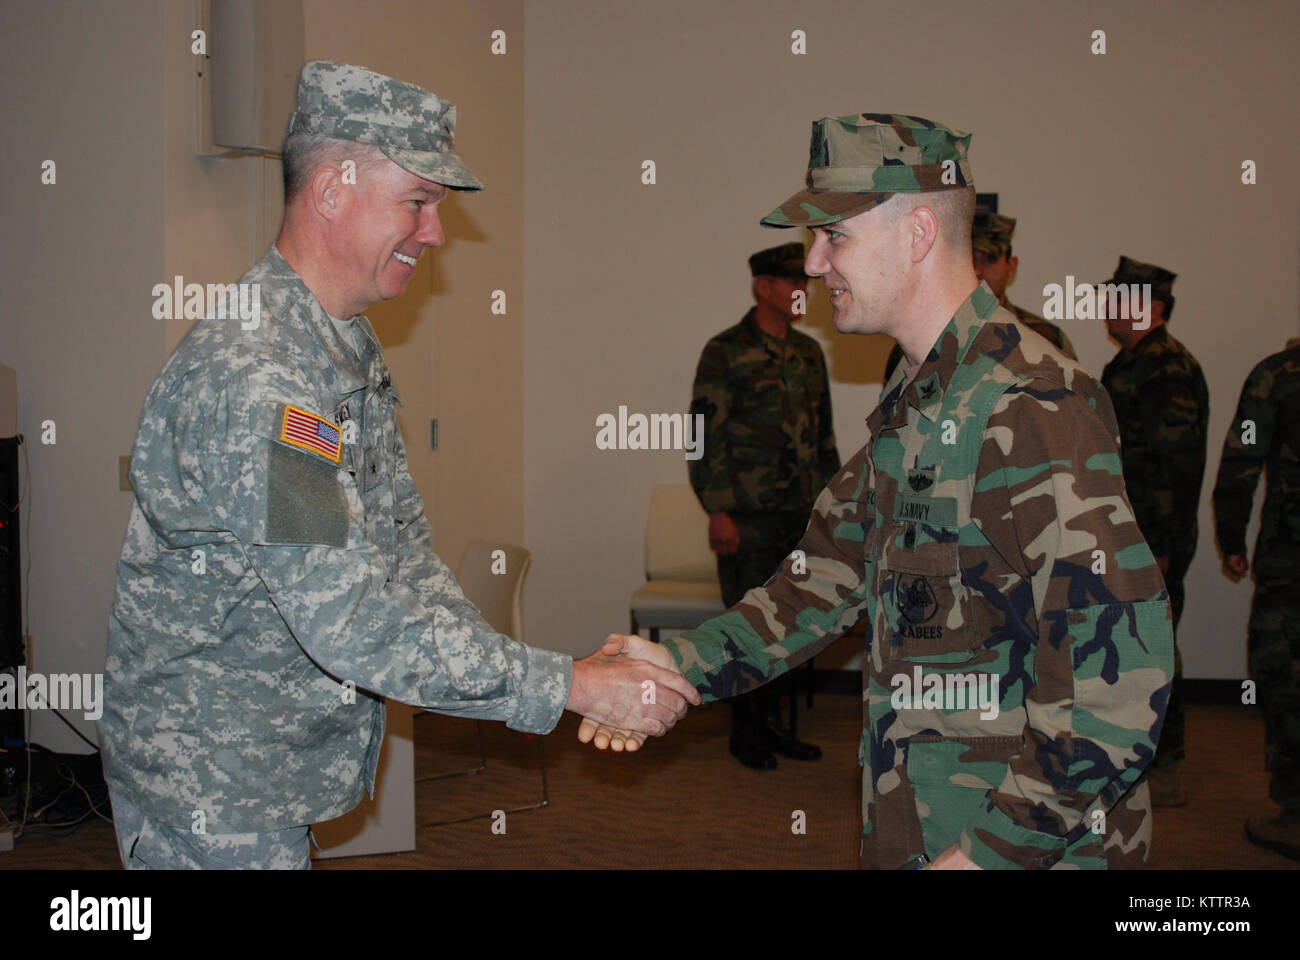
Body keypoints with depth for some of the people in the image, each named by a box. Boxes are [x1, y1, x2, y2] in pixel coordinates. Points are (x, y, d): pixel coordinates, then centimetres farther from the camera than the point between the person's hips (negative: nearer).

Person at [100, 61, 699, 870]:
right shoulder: (253, 374, -27)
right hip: (212, 799, -9)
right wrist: (570, 686, -25)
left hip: (290, 769, 9)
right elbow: (351, 623, -30)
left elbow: (405, 552, 7)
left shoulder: (353, 348, 7)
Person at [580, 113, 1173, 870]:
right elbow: (826, 579, 9)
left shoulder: (1033, 410, -21)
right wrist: (681, 664, -3)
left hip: (1028, 843, -8)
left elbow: (1121, 672, -26)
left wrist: (999, 849, -23)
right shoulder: (910, 405, 9)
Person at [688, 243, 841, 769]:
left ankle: (773, 721, 24)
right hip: (749, 514, -6)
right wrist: (718, 511, -16)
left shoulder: (809, 352, 13)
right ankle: (745, 731, 14)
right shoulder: (726, 351, -8)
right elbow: (705, 435, -11)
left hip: (802, 515, 6)